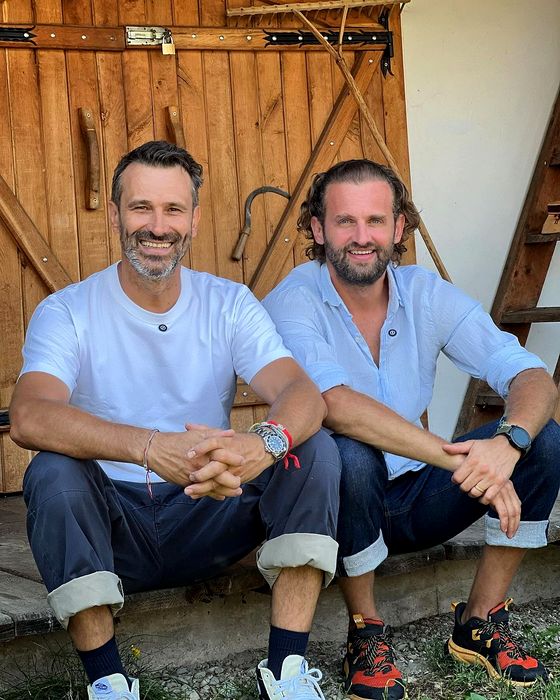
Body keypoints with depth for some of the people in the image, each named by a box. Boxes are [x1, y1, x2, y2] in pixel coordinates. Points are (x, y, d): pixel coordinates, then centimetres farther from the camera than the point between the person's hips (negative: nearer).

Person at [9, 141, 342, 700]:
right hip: (111, 525, -2)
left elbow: (303, 393, -16)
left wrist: (266, 442, -42)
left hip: (210, 514, 2)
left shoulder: (230, 304, 0)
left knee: (314, 448, -19)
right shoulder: (67, 312, -7)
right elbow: (27, 418, -27)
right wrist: (149, 447, -45)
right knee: (53, 473, -31)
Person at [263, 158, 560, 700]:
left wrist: (508, 441, -35)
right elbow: (335, 405, -33)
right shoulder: (293, 302, -15)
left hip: (417, 499, 4)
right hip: (339, 502, -4)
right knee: (350, 456, -36)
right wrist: (462, 460, -40)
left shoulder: (426, 294, -4)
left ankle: (481, 623, 0)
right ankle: (365, 634, -11)